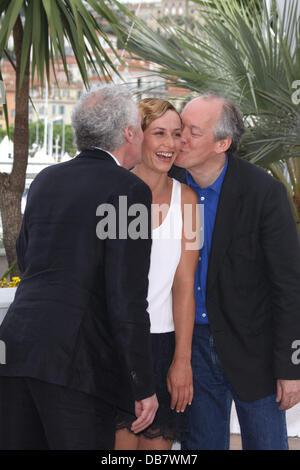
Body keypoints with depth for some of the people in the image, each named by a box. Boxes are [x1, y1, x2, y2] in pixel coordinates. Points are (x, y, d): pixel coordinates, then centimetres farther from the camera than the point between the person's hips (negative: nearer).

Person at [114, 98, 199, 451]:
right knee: (121, 439, -3)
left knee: (156, 444, 6)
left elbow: (184, 282, 0)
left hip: (164, 340, 2)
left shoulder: (185, 198, 4)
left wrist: (182, 360, -5)